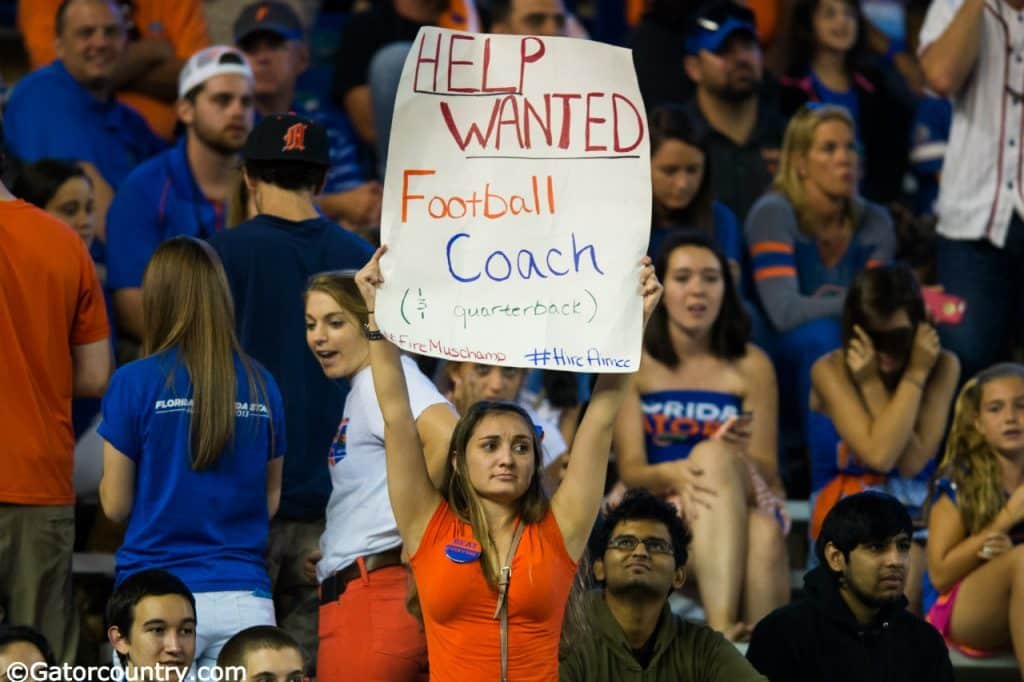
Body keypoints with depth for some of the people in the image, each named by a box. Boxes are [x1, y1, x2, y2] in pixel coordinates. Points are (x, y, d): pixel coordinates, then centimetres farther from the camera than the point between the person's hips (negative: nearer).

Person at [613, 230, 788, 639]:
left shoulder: (751, 366, 7)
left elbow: (768, 474, 4)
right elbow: (630, 468, -2)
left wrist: (741, 453, -21)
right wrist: (673, 474, -26)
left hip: (746, 501, 1)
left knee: (714, 455, -36)